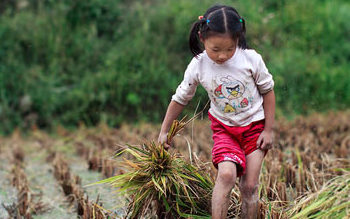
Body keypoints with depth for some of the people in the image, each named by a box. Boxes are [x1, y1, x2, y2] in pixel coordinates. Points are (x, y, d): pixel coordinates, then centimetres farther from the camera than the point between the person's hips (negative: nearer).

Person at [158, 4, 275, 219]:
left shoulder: (251, 59, -17)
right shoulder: (198, 66, -14)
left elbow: (268, 91, -3)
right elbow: (180, 98, 2)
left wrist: (268, 130, -3)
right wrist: (164, 131, 9)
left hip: (254, 126, 0)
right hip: (224, 128, 0)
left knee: (250, 186, -2)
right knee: (226, 174, -24)